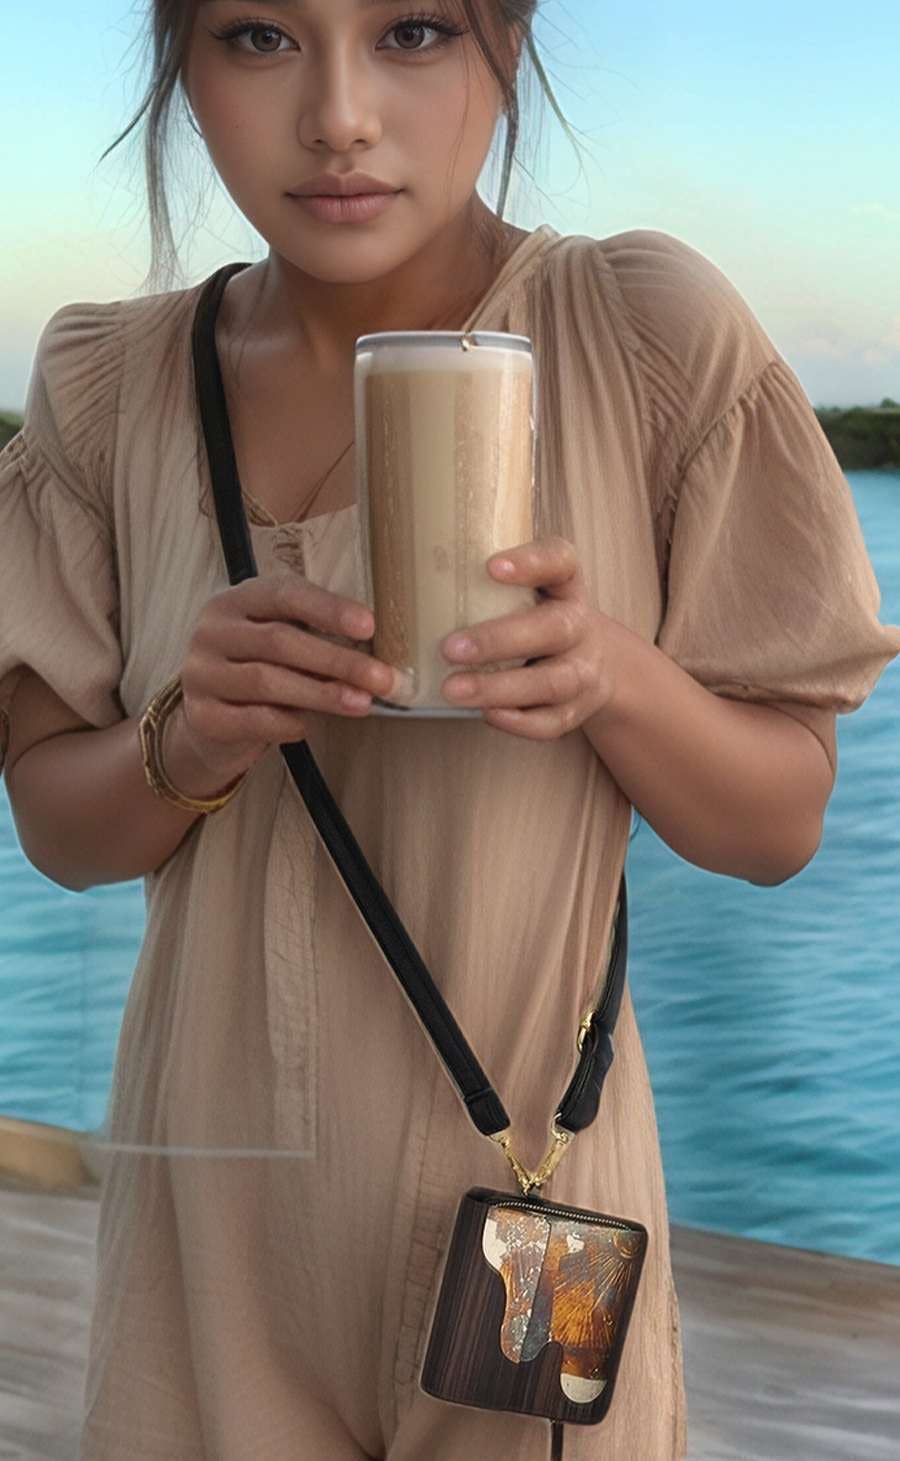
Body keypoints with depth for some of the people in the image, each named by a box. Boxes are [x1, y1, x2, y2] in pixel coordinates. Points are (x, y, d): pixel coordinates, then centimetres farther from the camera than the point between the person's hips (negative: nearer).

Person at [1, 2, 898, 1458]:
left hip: (524, 1182, -2)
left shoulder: (655, 334, -11)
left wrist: (615, 676, -26)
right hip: (215, 1210, 2)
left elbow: (782, 825, -6)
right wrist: (188, 747, -19)